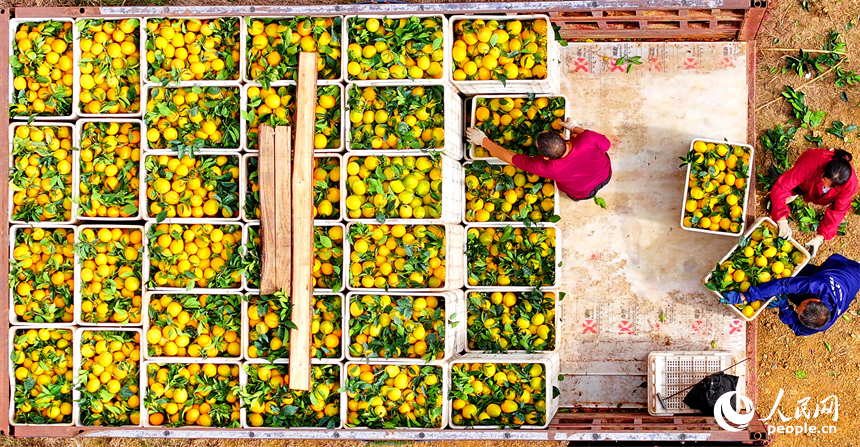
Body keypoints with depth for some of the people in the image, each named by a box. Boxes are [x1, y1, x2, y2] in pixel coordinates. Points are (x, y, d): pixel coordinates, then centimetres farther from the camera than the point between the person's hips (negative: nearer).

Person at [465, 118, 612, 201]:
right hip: (606, 175, 2)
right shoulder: (588, 138, -42)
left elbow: (510, 158, -27)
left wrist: (483, 140, -16)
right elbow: (606, 144, -16)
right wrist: (575, 129, -8)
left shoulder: (549, 168, -40)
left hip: (582, 193, -2)